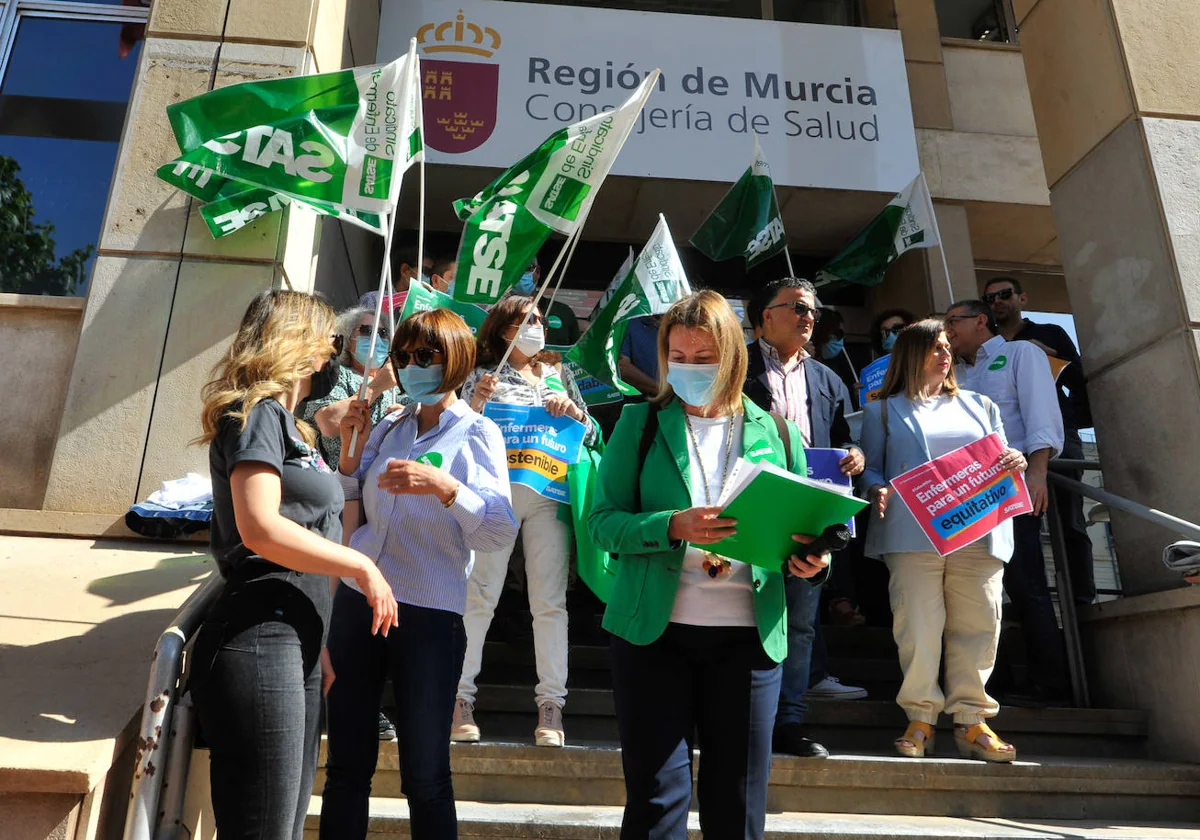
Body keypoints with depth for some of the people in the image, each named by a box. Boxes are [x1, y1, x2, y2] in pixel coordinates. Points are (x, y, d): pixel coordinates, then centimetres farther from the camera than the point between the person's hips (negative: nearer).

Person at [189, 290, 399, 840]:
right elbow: (261, 529, -22)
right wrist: (362, 566, -14)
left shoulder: (286, 424, 21)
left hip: (296, 644, 10)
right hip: (259, 644, -10)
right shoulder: (259, 413, -8)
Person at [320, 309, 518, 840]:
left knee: (424, 776, 6)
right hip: (358, 599, 5)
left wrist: (443, 486, -32)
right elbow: (351, 515, 14)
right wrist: (350, 451, 1)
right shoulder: (388, 428, 9)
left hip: (428, 614, -4)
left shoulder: (477, 433, -5)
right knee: (346, 765, 14)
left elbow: (501, 531, -17)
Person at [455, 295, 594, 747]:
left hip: (550, 494, 3)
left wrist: (574, 412, -3)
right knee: (480, 596, -4)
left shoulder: (559, 374, 18)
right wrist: (477, 403, -13)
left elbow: (590, 435, 17)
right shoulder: (485, 376, 9)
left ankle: (551, 707, 7)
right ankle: (460, 698, 8)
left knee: (550, 600, 1)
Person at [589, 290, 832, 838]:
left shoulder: (776, 433, 8)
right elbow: (602, 521, -3)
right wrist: (672, 526, -20)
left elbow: (798, 525, 12)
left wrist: (807, 560, -10)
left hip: (750, 635, 2)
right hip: (654, 630, -1)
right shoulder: (640, 423, 3)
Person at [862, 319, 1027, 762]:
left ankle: (971, 720, 8)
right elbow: (870, 467, 10)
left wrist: (1016, 462, -2)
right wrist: (877, 491, -11)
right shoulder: (884, 411, 16)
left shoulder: (980, 405, 24)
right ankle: (920, 720, 2)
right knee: (918, 625, -7)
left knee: (976, 624, -1)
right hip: (912, 534, -3)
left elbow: (1002, 461, 22)